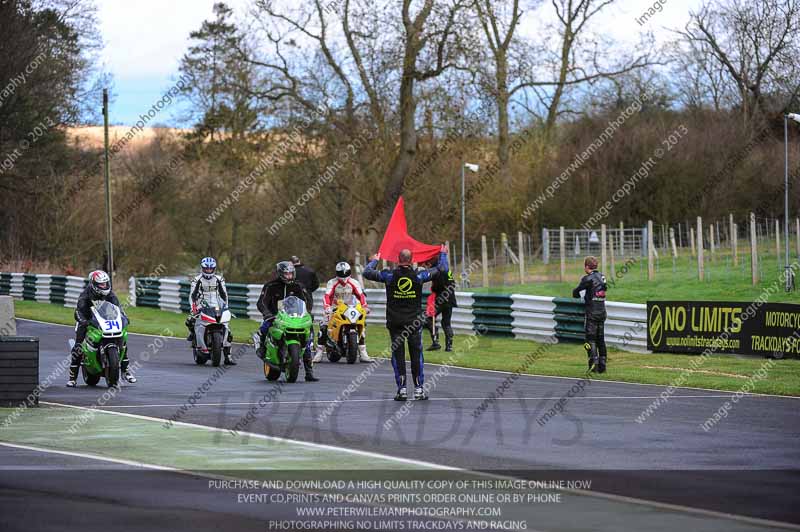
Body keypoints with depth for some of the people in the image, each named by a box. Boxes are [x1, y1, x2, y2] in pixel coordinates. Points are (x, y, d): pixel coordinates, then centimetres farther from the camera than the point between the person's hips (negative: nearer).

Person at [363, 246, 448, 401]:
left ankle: (402, 389, -1)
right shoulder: (418, 276, -5)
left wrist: (374, 260, 23)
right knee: (416, 354, 7)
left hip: (395, 322, 0)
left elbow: (367, 273, 4)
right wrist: (443, 255, 25)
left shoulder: (389, 275, -7)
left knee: (398, 355, 4)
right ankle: (419, 389, 6)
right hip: (414, 322, 0)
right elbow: (441, 269, 6)